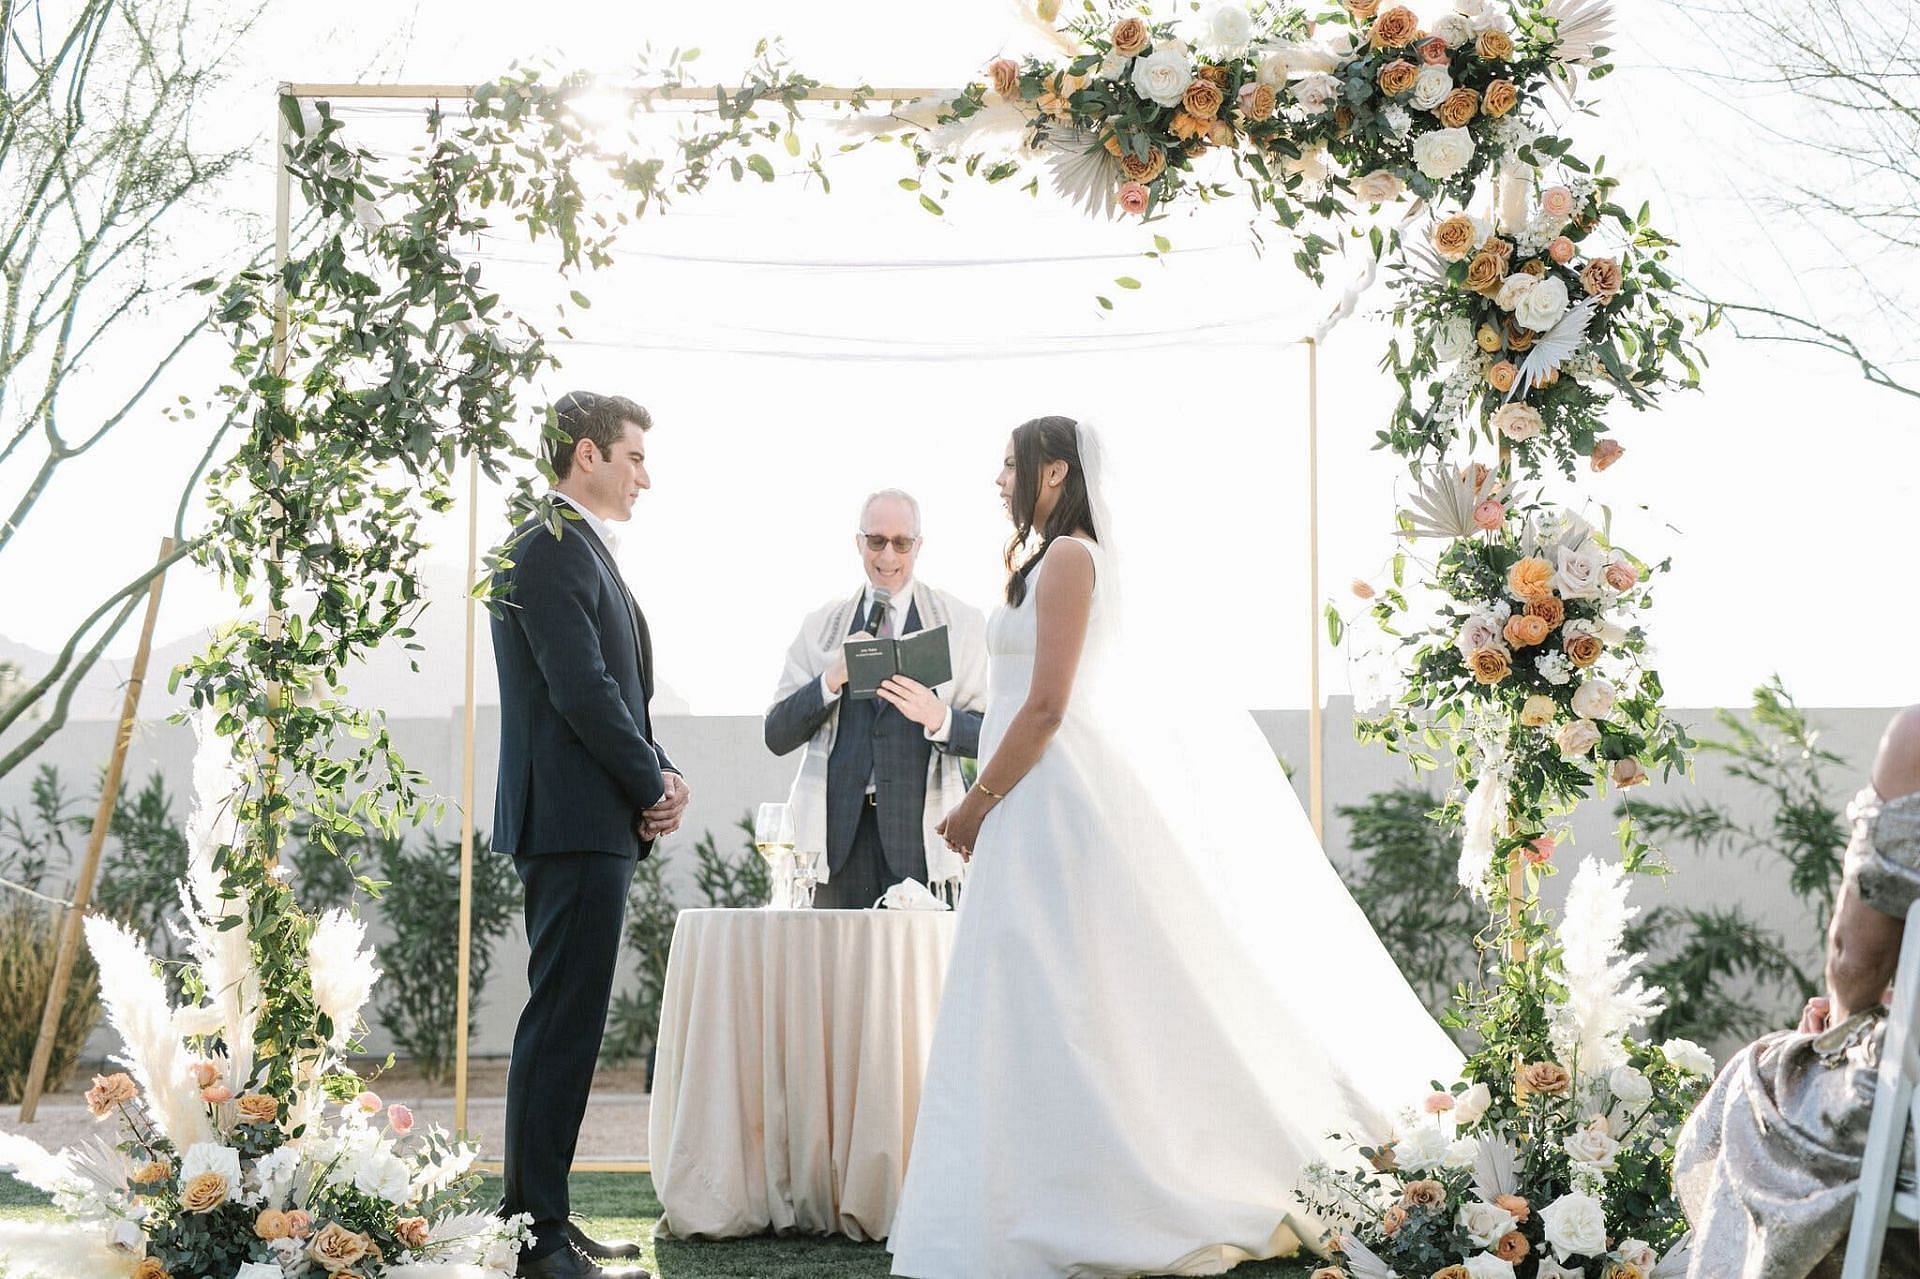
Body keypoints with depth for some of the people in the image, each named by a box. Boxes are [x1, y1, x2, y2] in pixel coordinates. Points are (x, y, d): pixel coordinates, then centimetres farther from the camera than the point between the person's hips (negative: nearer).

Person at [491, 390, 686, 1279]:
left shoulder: (584, 552, 20)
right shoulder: (549, 549, -12)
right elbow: (582, 691, -19)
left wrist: (661, 777, 5)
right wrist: (654, 787, -9)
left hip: (599, 825, 11)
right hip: (574, 822, -11)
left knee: (566, 1027, 13)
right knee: (562, 1028, -8)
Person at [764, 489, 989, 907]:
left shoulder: (961, 622, 8)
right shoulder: (821, 625, 13)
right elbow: (777, 736, 7)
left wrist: (939, 719, -18)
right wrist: (830, 681, -9)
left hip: (922, 827, -1)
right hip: (841, 826, 2)